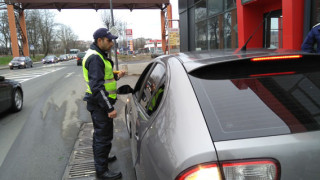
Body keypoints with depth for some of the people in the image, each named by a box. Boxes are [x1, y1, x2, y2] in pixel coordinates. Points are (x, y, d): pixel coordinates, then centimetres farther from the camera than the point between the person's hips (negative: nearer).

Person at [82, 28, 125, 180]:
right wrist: (109, 108, -26)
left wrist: (116, 76, 9)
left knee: (100, 133, 24)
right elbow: (97, 86, -26)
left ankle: (101, 157, 44)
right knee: (103, 136, -2)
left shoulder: (99, 55, 14)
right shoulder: (95, 58, -20)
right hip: (99, 104, -11)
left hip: (99, 103, 11)